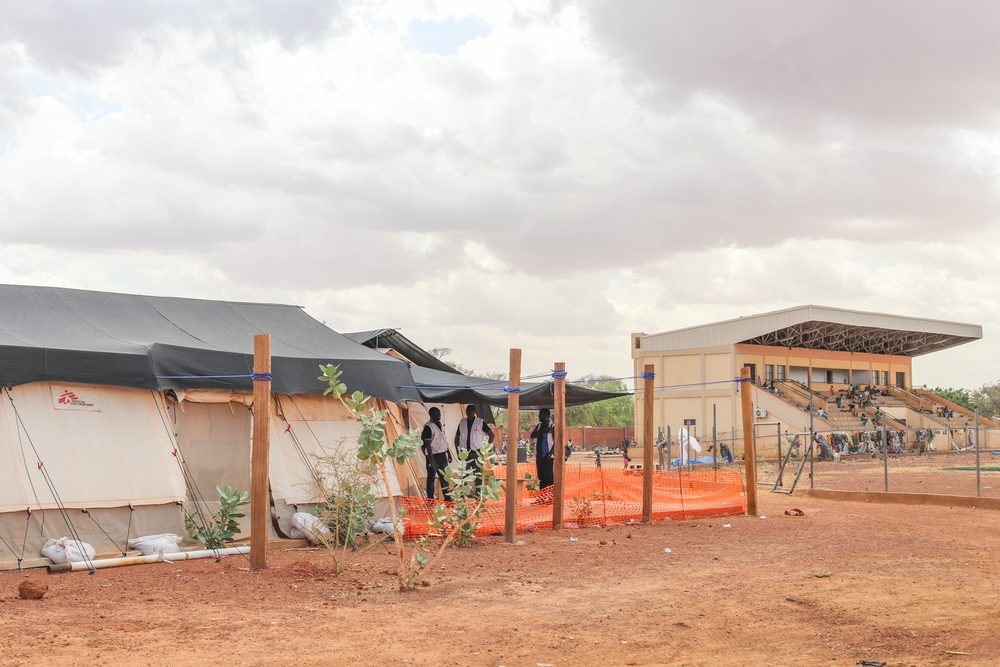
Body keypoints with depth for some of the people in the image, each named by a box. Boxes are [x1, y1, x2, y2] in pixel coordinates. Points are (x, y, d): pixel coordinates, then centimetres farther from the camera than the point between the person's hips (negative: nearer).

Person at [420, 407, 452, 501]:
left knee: (445, 478, 16)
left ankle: (448, 498, 26)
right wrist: (432, 462, -22)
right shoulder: (428, 427, -17)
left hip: (442, 455, 9)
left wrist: (449, 453, 19)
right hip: (433, 456, -9)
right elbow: (428, 446, -20)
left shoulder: (440, 425, 9)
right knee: (431, 479, 2)